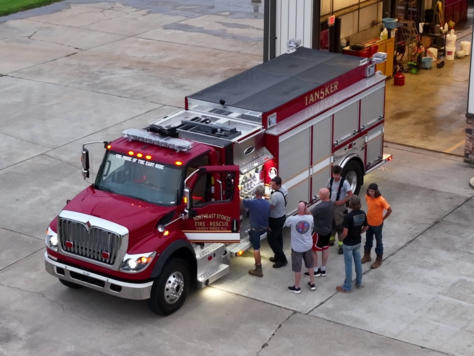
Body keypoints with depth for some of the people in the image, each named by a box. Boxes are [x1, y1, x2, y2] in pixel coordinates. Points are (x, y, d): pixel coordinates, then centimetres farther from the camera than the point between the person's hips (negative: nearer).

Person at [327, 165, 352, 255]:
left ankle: (341, 245, 5)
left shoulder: (344, 182, -18)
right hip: (330, 205, 5)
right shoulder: (330, 180, -2)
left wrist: (342, 201, -19)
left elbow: (350, 195, -13)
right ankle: (331, 239, 40)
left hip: (339, 206, -5)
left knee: (339, 225, -3)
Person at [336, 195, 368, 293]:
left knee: (348, 264, 6)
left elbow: (345, 232, -25)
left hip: (348, 244, -6)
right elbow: (366, 227, 2)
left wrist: (341, 238, -5)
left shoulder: (348, 217, -29)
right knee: (358, 262, 21)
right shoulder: (363, 214, -10)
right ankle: (359, 282, 36)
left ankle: (347, 287, 18)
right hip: (358, 242, 6)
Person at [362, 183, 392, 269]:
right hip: (369, 223, 6)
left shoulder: (381, 200, -25)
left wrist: (382, 219, -10)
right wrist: (369, 215, 10)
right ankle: (367, 256, 40)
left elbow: (389, 210, -17)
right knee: (368, 240, 21)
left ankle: (378, 260, 22)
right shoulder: (367, 197, -7)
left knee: (378, 242, 9)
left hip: (377, 224, -6)